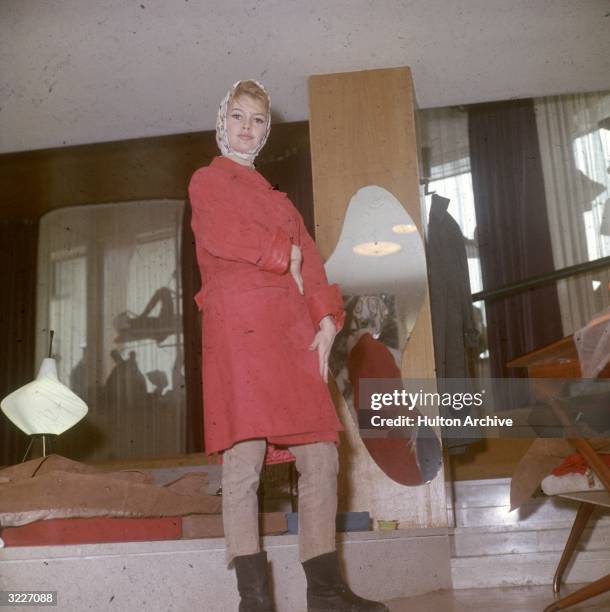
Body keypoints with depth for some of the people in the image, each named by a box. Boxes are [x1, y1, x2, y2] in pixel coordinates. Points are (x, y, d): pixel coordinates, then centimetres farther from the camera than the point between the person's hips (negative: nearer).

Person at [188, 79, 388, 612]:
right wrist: (284, 254, 1)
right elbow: (217, 234, -7)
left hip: (292, 328, 6)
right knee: (245, 458, -11)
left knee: (321, 456, -1)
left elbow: (309, 259, 17)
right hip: (238, 324, -5)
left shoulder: (277, 197, 30)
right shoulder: (207, 181, 15)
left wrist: (327, 320, 1)